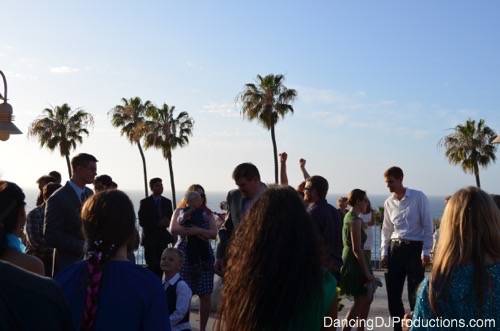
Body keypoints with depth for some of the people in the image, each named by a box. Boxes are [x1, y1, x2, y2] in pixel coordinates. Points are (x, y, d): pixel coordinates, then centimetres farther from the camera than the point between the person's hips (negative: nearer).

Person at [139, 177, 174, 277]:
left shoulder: (167, 202, 12)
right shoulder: (145, 202, 0)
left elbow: (170, 219, 13)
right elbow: (142, 221, -7)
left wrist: (166, 222, -11)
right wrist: (158, 223, -16)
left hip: (163, 238, 4)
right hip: (150, 239, -3)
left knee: (161, 267, 2)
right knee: (152, 266, -7)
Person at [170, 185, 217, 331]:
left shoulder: (207, 213, 12)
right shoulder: (180, 211, 9)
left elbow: (214, 234, 0)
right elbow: (173, 230, -8)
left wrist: (198, 230, -14)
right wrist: (195, 231, -11)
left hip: (204, 256, 2)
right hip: (184, 256, -2)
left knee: (205, 296, 2)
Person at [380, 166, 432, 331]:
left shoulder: (418, 197, -6)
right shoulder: (388, 203, 8)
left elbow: (427, 226, -6)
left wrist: (425, 252, -11)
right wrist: (384, 253, 8)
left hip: (415, 248, -5)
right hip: (395, 248, 5)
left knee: (414, 294, 0)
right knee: (393, 293, 7)